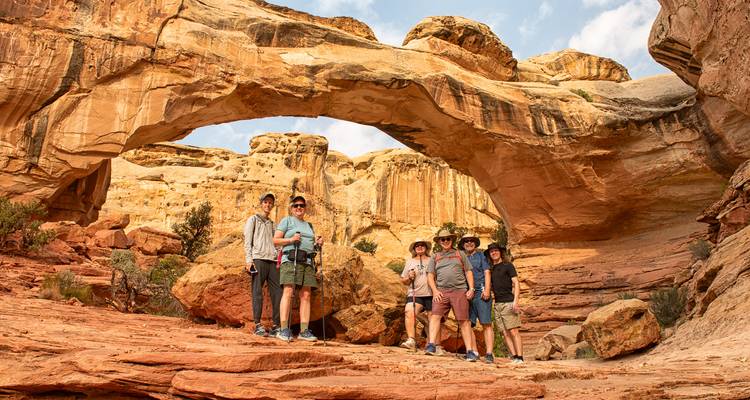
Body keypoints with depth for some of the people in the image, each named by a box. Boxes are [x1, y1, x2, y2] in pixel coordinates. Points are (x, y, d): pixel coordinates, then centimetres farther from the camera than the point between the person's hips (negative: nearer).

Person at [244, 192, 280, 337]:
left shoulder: (272, 224, 25)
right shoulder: (253, 220, 12)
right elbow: (247, 241, 3)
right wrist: (248, 260, -8)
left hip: (272, 260, 5)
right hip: (258, 259, -4)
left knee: (277, 293, -2)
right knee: (257, 292, -5)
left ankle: (277, 326, 1)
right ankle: (258, 325, -2)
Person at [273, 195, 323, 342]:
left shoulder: (309, 225, 26)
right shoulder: (286, 220, 9)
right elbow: (275, 240, 1)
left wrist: (318, 243, 5)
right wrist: (290, 240, -14)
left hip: (307, 261, 6)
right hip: (291, 258, -6)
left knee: (306, 295, -1)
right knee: (288, 292, -15)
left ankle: (304, 331, -2)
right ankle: (284, 330, -18)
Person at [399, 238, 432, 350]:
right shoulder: (410, 262, 16)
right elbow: (403, 281, 18)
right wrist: (409, 278, -3)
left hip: (431, 295, 0)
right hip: (415, 294, 0)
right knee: (409, 313, -23)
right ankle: (411, 340, -25)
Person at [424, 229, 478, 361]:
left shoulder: (460, 254, 17)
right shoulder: (435, 257, 18)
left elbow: (468, 272, 14)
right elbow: (430, 276, 11)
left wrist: (471, 289, 1)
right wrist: (435, 291, -4)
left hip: (459, 291, -1)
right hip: (441, 292, 1)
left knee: (463, 320, -4)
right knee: (435, 316, -16)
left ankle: (470, 351, -2)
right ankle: (431, 345, -21)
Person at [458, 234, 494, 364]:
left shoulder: (481, 255, 13)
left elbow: (487, 273, 3)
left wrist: (487, 290, -11)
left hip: (480, 292, -3)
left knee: (486, 324, -9)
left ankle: (489, 354, -12)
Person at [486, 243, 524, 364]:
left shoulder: (508, 265, 3)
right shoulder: (491, 270, 19)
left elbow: (516, 283, -4)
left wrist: (515, 301, -14)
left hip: (508, 302, -6)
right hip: (497, 304, 6)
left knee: (513, 331, -9)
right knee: (505, 333, 2)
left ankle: (520, 358, -8)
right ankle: (514, 357, 4)